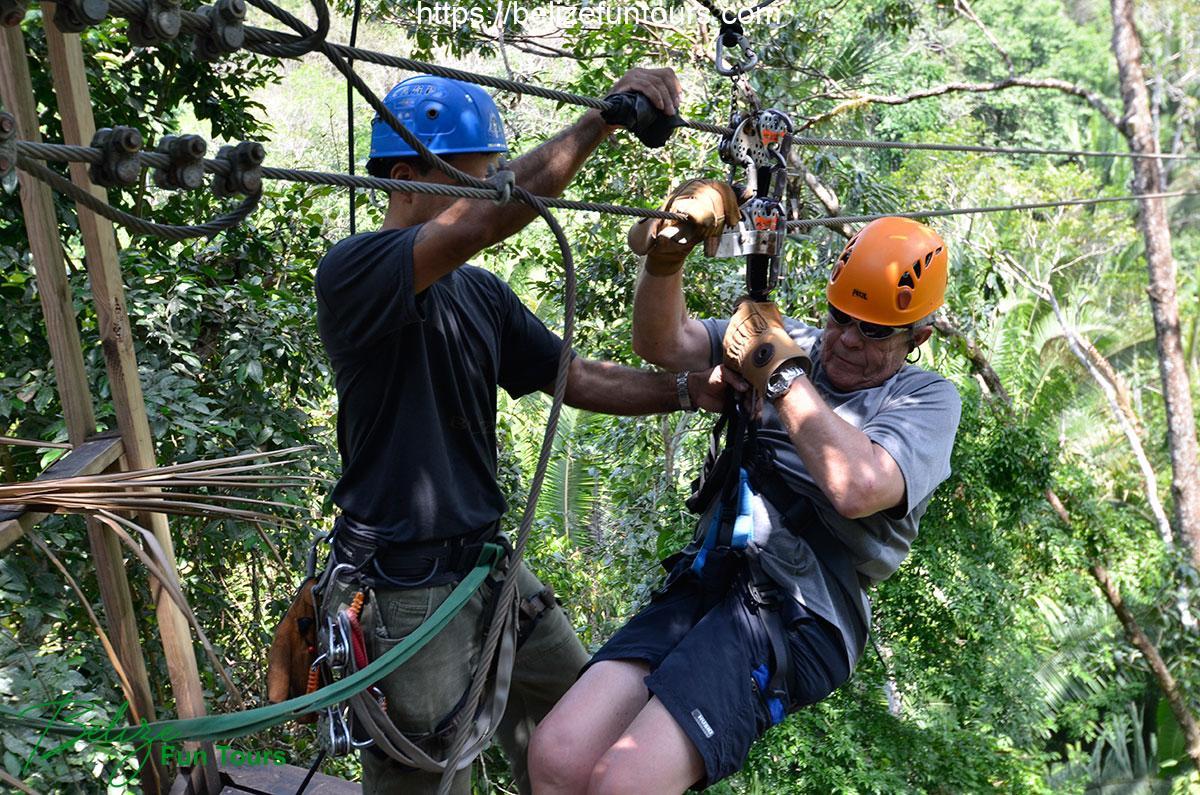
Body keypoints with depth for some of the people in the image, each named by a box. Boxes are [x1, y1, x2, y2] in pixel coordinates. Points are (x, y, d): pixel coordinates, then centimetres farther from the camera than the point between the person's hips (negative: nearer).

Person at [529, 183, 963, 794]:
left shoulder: (928, 398, 5)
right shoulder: (793, 342, 17)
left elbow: (859, 486, -17)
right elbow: (662, 343, 7)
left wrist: (781, 374, -8)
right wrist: (664, 262, -12)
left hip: (795, 617, -5)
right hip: (706, 581, 5)